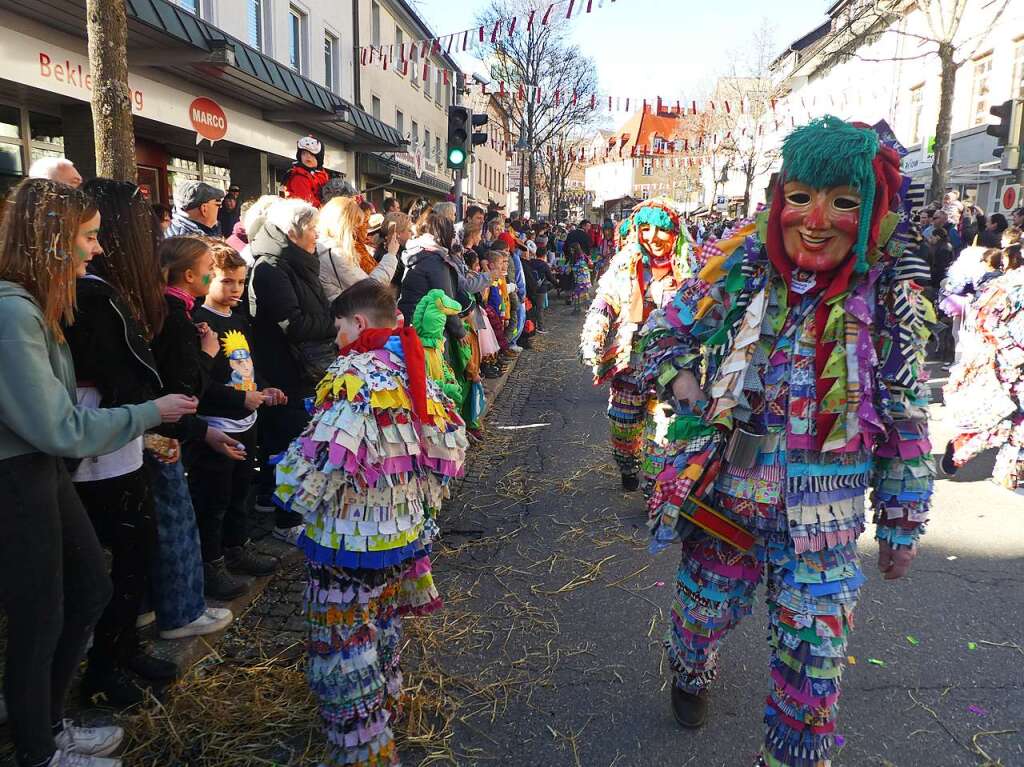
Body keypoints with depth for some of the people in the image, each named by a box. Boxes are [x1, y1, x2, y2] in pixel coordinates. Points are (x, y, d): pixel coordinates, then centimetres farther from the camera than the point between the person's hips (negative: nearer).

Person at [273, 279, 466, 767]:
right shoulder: (417, 374, 0)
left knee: (343, 659, 10)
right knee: (383, 639, 28)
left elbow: (305, 477, -27)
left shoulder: (352, 378, -22)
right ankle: (384, 717, 48)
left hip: (349, 549, -8)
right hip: (405, 541, 8)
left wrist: (287, 467, -6)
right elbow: (451, 448, 4)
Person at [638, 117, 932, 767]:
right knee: (707, 608, 22)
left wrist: (903, 524, 4)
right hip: (722, 493, 1)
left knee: (815, 653, 9)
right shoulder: (736, 268, -9)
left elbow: (907, 424, 0)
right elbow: (661, 336, 3)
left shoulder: (891, 300, -7)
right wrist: (696, 397, -13)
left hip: (822, 518, 0)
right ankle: (691, 671, 58)